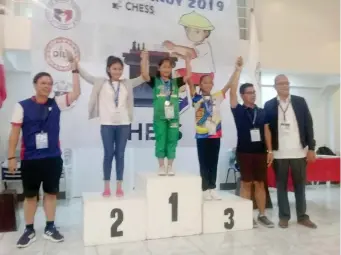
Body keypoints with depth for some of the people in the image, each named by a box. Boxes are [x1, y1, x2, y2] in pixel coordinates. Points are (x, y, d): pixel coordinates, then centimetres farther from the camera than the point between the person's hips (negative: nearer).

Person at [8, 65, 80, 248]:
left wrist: (75, 70, -9)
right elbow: (14, 132, -3)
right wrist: (11, 157, -5)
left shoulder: (56, 103, 3)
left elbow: (76, 93, -7)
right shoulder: (22, 106, -4)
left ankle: (50, 228, 25)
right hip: (30, 159, -2)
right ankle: (29, 230, 24)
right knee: (30, 195, 10)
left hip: (53, 158, 2)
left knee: (51, 193, 11)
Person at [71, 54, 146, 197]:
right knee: (108, 154, 3)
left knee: (120, 154, 6)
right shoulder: (101, 83, 4)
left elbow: (143, 78, 10)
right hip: (107, 124, -1)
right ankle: (106, 187, 12)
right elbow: (86, 76, 2)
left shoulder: (127, 84, 10)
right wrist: (76, 63, -9)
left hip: (123, 124, 2)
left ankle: (119, 186, 13)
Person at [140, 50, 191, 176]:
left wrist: (187, 60, -1)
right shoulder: (155, 81, 4)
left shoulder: (175, 82, 10)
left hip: (173, 117, 2)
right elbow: (144, 74, -11)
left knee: (172, 141, 6)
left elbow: (188, 76, 1)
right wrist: (145, 58, -12)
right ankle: (161, 166, 13)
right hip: (159, 117, -2)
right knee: (160, 141, 2)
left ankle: (170, 166, 16)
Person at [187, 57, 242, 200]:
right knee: (204, 163, 4)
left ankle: (212, 188, 19)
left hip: (215, 135, 3)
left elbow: (230, 84, 5)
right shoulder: (197, 98, -2)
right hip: (202, 135, -3)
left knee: (213, 163, 10)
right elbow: (189, 81, -11)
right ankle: (205, 189, 12)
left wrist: (237, 69, -4)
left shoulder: (217, 97, 7)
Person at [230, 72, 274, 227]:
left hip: (260, 152, 3)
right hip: (244, 152, -3)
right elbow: (232, 92, -11)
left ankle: (262, 215, 18)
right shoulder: (238, 110, 0)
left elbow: (266, 131, 9)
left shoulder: (262, 112, 9)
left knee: (260, 184, 9)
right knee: (246, 184, 4)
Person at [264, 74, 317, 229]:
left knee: (300, 185, 9)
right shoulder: (269, 105, 3)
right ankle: (284, 216, 15)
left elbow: (308, 125, 4)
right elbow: (266, 128, 0)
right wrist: (269, 151, -7)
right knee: (281, 185, 6)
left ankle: (302, 216, 19)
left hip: (299, 152, 1)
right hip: (279, 153, -1)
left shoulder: (300, 102, 5)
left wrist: (311, 148, -1)